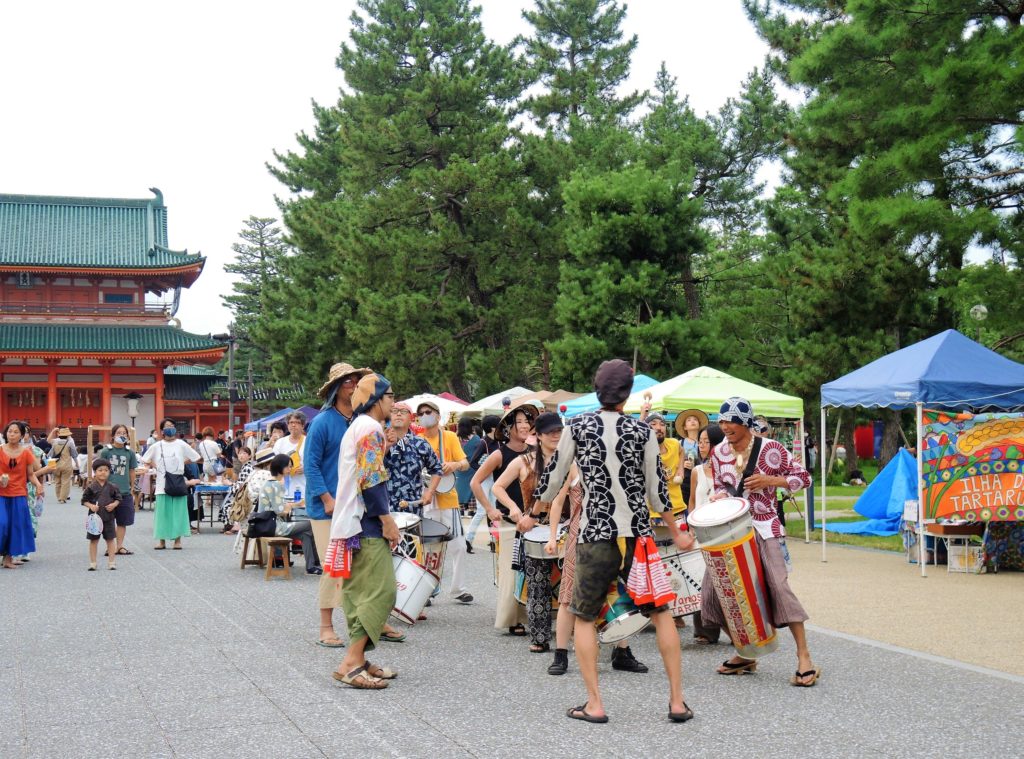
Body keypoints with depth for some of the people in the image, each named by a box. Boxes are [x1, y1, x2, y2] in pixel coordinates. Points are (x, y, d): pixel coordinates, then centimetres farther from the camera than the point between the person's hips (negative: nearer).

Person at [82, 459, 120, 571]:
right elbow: (84, 500, 1)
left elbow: (118, 498, 9)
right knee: (94, 540, 6)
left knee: (110, 539, 5)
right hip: (95, 517, -1)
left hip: (109, 517, 1)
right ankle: (92, 563, 14)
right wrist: (90, 506, -16)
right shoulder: (91, 488, -4)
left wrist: (114, 504, -10)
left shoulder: (112, 487, 1)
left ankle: (111, 562, 14)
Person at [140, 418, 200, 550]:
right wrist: (155, 466, 4)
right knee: (162, 512, 2)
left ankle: (178, 539, 7)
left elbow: (196, 457, 6)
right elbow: (145, 460, 16)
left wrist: (183, 463, 2)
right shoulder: (156, 446, 5)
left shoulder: (181, 444, 1)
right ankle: (162, 540, 9)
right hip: (162, 484, 1)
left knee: (178, 511, 0)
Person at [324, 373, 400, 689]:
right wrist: (386, 519, -16)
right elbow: (370, 479, -19)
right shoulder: (371, 428, -11)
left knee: (360, 592, 10)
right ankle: (352, 663, -17)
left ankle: (356, 661, 11)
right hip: (366, 522, -11)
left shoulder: (356, 427, 21)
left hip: (351, 521, 11)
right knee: (381, 591, -13)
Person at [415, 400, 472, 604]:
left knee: (458, 545, 0)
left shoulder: (450, 437, 3)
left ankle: (459, 589, 8)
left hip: (448, 498, -1)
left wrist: (456, 465, -25)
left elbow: (465, 463, -3)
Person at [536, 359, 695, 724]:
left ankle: (594, 704, 5)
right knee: (661, 613, 11)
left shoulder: (578, 427, -2)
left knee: (583, 616, 12)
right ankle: (677, 701, 9)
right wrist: (676, 533, 18)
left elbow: (553, 477, 4)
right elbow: (656, 490, 4)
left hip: (594, 536, -1)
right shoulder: (642, 431, 0)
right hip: (638, 535, 1)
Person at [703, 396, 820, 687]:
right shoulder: (719, 451, 5)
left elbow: (803, 478, -3)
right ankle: (743, 655, 18)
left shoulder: (770, 449, -8)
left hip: (764, 528, -5)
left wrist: (768, 481, -16)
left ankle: (805, 660, -9)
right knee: (714, 592, 2)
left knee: (779, 587, -16)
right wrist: (719, 497, -6)